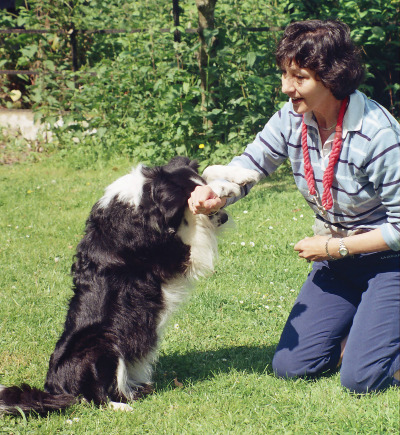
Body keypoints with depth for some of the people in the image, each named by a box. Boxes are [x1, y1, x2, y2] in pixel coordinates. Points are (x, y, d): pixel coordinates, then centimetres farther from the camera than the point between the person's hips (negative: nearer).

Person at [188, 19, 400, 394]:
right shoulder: (292, 119, -10)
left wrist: (335, 247, -18)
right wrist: (212, 194, -32)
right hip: (336, 255, 6)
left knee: (360, 378, -17)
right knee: (290, 366, 3)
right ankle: (360, 326, 26)